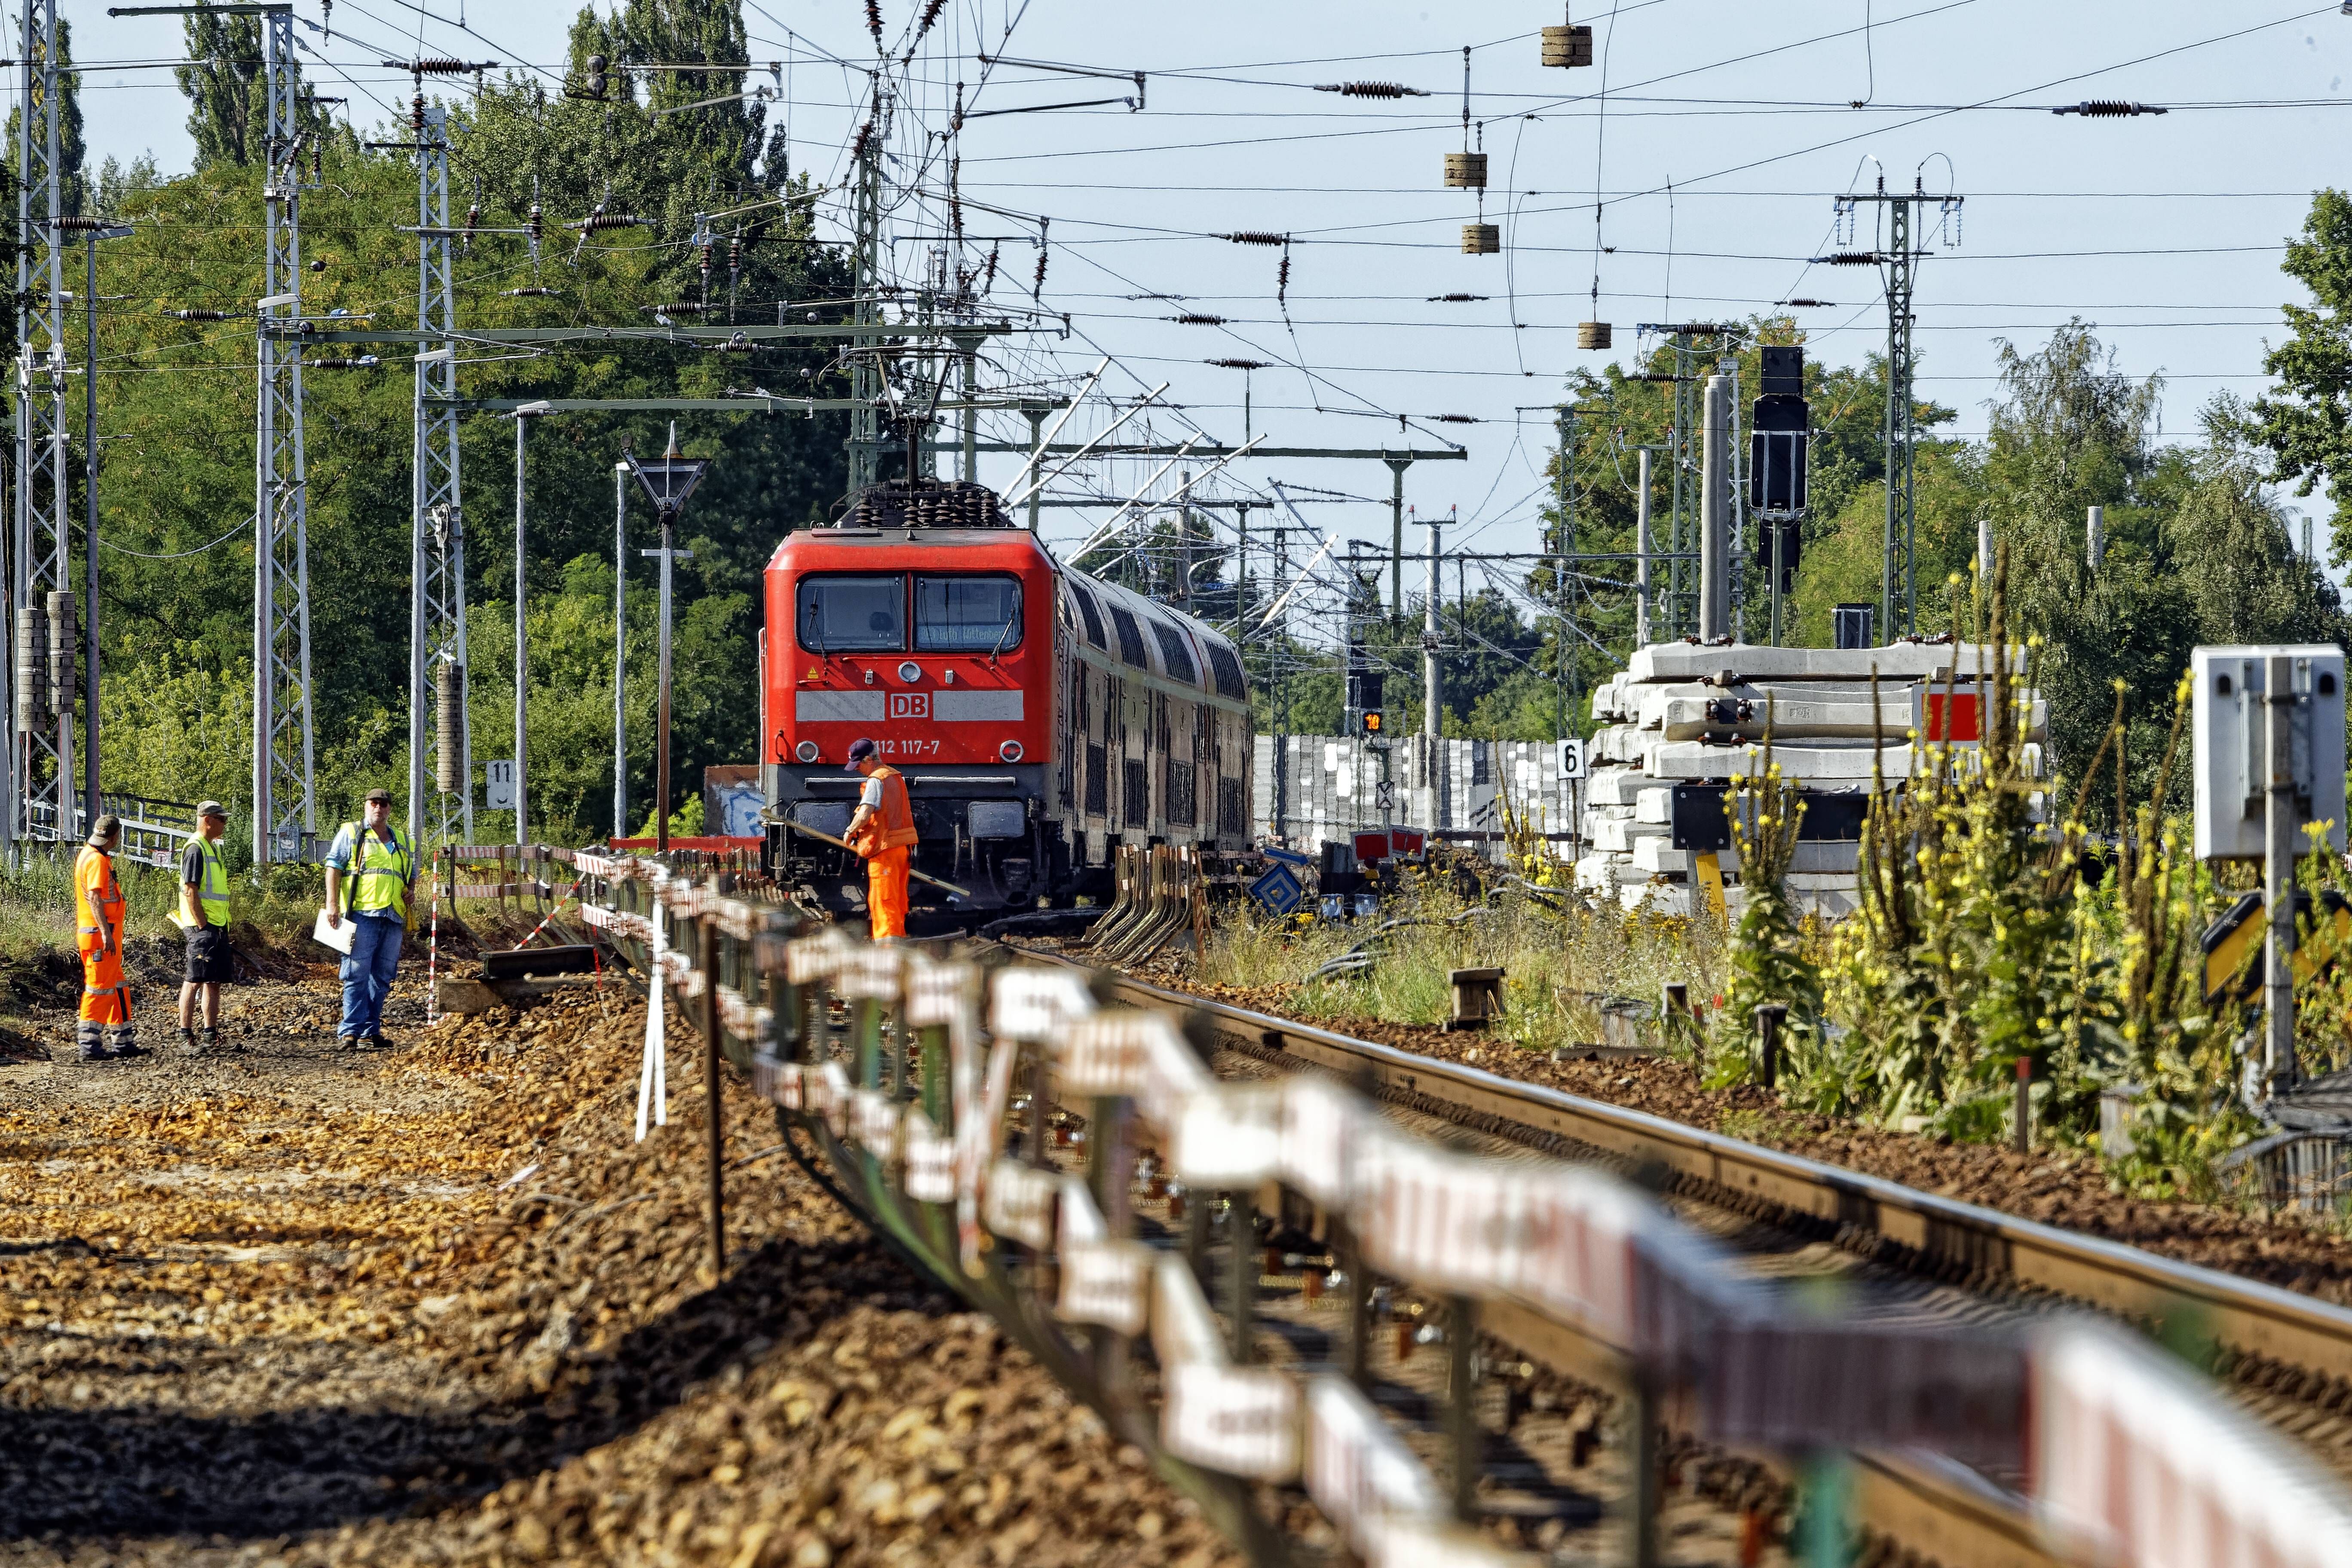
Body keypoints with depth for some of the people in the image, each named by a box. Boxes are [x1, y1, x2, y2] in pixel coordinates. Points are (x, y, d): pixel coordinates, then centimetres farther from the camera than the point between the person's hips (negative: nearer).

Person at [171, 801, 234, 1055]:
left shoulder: (213, 848, 17)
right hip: (203, 927, -10)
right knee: (194, 982, -8)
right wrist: (202, 926, -20)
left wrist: (223, 928, 18)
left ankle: (211, 1035, 17)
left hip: (218, 926, 10)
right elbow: (190, 891, -18)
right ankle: (186, 1039, -8)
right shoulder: (196, 849, -13)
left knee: (214, 982, 12)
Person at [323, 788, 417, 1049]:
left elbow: (412, 876, 32)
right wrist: (332, 904, -11)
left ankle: (371, 1031, 12)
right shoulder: (351, 834, 5)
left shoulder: (402, 842, 21)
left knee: (382, 978, 7)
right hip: (362, 913, -6)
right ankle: (350, 1032, -11)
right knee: (357, 975, -10)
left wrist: (409, 892, 9)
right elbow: (334, 867, -1)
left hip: (393, 918, 6)